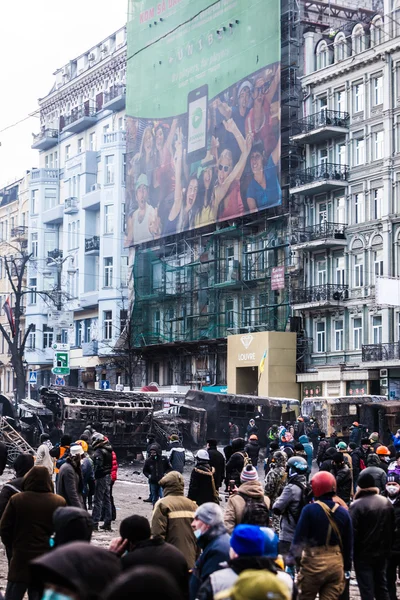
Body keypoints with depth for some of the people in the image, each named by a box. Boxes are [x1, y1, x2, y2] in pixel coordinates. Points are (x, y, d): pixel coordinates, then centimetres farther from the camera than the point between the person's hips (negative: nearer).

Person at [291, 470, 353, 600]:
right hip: (336, 564, 4)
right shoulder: (343, 512, 3)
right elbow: (348, 543, 9)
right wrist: (347, 567, 17)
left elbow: (299, 538, -13)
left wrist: (295, 556, -4)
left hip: (314, 562, -4)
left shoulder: (309, 510, -13)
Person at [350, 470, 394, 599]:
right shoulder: (387, 502, 4)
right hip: (382, 553, 6)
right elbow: (392, 528, 12)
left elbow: (352, 532, -18)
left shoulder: (357, 505, -17)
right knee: (382, 587, 15)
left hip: (363, 554, -6)